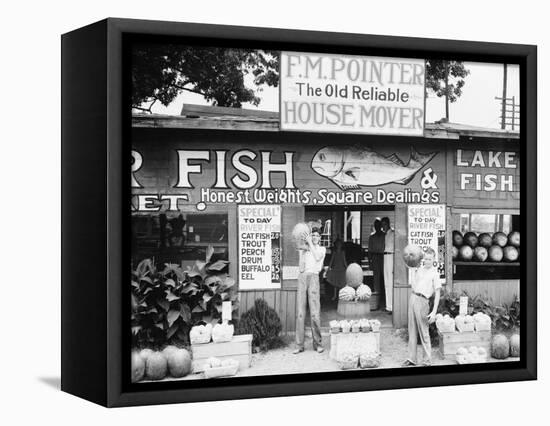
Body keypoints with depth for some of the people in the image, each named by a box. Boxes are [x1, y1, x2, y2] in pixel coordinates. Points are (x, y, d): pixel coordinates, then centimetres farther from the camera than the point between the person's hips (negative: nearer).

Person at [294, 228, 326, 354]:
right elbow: (301, 268, 6)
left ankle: (317, 343, 2)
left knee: (315, 312, -7)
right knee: (300, 312, -2)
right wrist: (302, 252, -1)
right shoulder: (303, 249, 17)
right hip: (302, 277, 2)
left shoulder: (321, 249, 15)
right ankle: (299, 345, -1)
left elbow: (317, 257, -8)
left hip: (313, 277, -1)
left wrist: (310, 243, -3)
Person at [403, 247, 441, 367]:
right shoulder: (419, 269, 14)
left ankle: (427, 361, 3)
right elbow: (413, 285, 11)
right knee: (412, 331, 10)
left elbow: (437, 294, -7)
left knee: (424, 332, -3)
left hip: (422, 301, -6)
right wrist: (413, 270, 10)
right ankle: (412, 359, 17)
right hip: (413, 298, 6)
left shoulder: (434, 273, -4)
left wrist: (434, 312, -13)